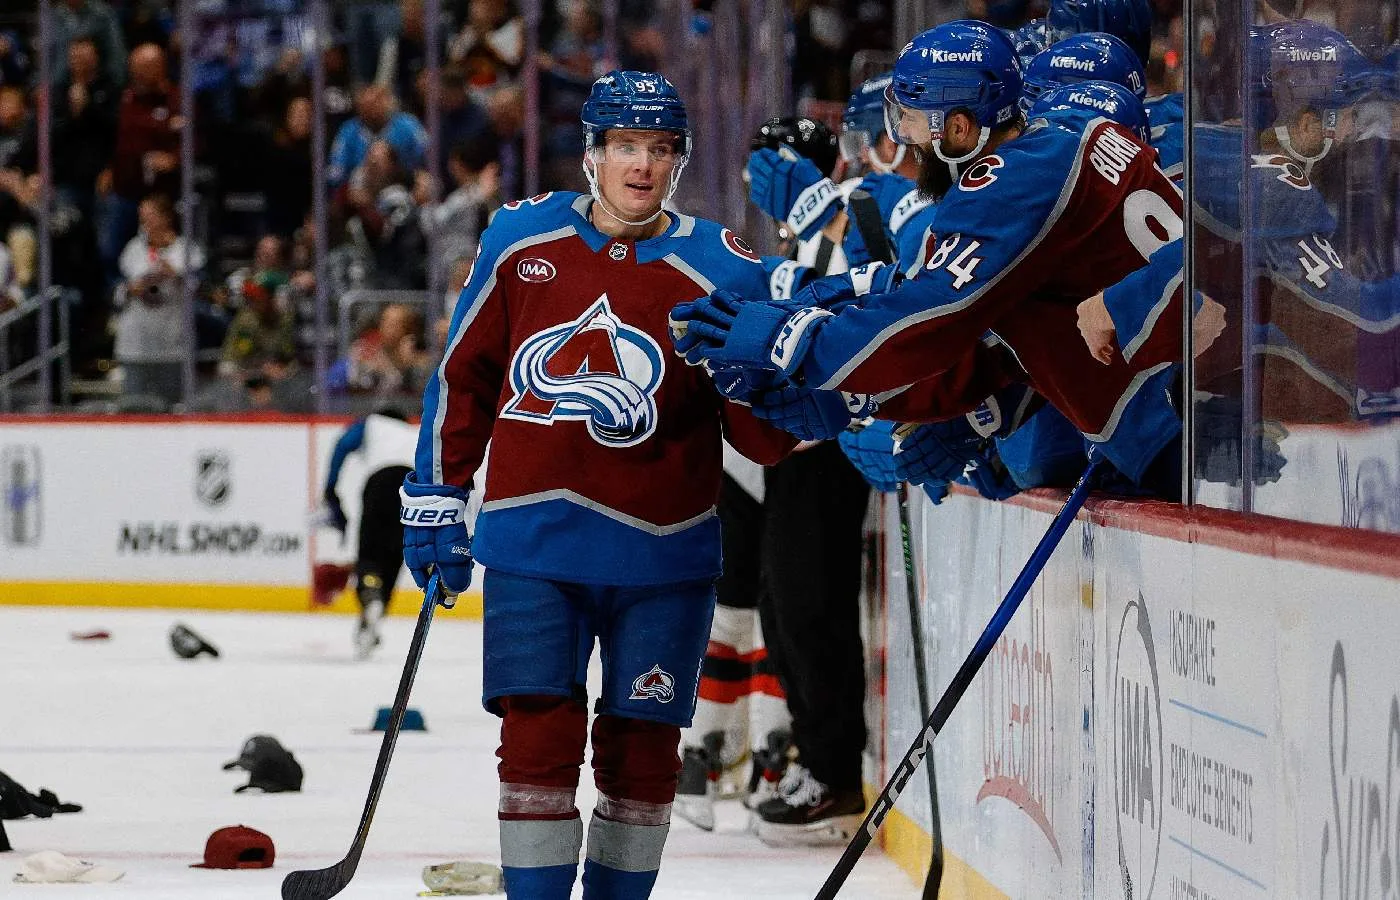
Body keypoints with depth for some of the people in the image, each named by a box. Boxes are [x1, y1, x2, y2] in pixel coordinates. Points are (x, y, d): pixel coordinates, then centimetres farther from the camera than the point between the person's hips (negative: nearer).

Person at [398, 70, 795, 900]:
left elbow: (763, 434, -5)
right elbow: (466, 376, 12)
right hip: (532, 543, 1)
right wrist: (436, 501, 12)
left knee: (641, 748, 6)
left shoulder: (722, 271, -4)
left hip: (661, 556, -1)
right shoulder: (522, 240, 3)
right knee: (539, 734, -6)